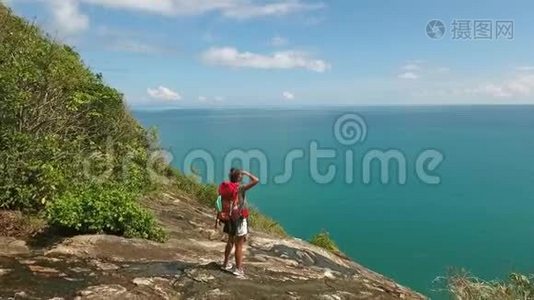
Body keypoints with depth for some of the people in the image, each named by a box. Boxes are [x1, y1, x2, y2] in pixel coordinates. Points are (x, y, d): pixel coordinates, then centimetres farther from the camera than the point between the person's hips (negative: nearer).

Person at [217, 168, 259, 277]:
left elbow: (221, 204, 5)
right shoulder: (240, 188, -16)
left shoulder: (225, 188, 2)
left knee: (230, 241, 24)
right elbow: (256, 180, -20)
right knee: (239, 245, 3)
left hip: (229, 218, 7)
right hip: (239, 219, -7)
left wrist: (218, 218, 13)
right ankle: (238, 269, 9)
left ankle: (226, 264, 36)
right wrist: (247, 173, -6)